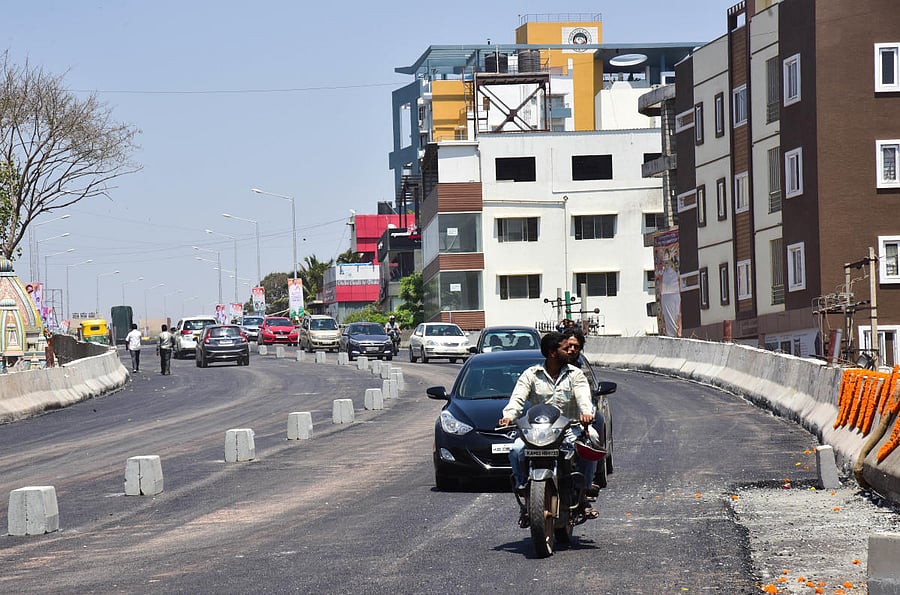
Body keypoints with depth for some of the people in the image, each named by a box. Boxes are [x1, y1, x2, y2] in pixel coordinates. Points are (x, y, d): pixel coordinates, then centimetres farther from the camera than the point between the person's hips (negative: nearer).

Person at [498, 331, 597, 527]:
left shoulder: (575, 374, 10)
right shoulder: (531, 375, 7)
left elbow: (583, 397, -8)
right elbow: (518, 398, -7)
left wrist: (586, 413, -32)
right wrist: (508, 416, -29)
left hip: (568, 429, 1)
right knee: (516, 450, -29)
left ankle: (581, 496, -8)